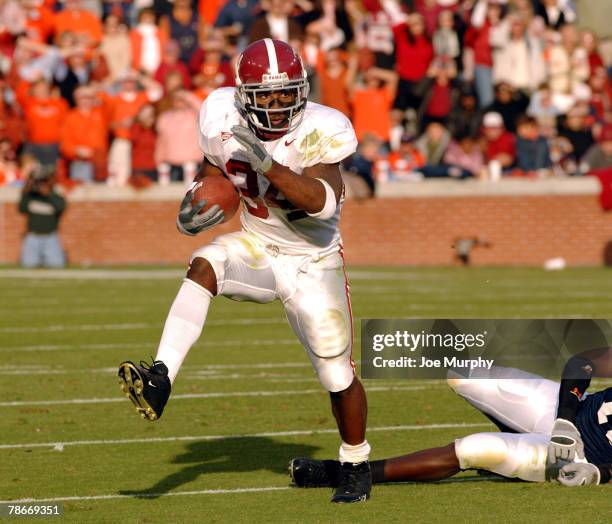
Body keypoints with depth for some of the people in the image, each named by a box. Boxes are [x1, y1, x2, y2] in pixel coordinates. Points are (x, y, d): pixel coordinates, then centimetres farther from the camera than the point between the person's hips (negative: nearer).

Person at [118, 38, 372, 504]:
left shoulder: (318, 132, -23)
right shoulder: (226, 123, -11)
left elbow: (323, 202, -36)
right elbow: (212, 175, 7)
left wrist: (267, 164, -47)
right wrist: (194, 212, -14)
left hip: (312, 261, -3)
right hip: (258, 249, 3)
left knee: (338, 374, 0)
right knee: (204, 267, -30)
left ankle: (357, 466, 26)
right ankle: (160, 381, -41)